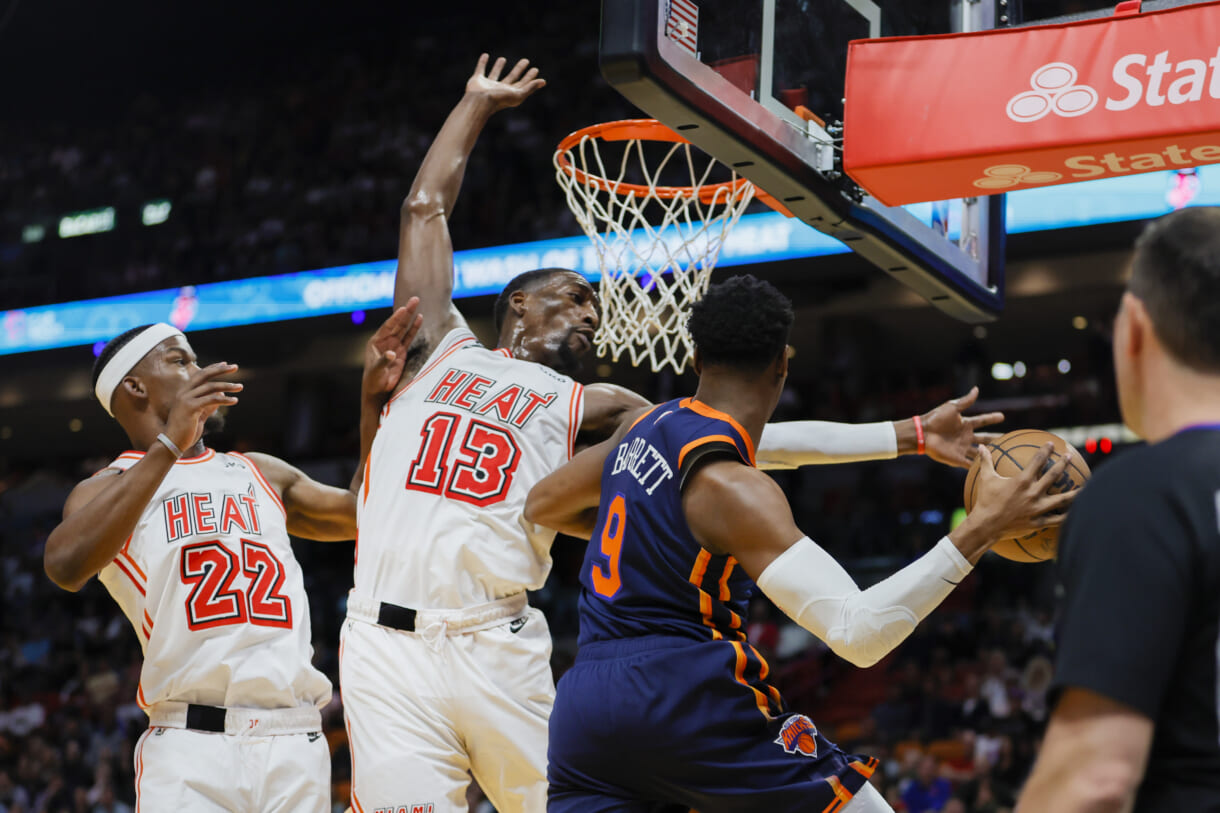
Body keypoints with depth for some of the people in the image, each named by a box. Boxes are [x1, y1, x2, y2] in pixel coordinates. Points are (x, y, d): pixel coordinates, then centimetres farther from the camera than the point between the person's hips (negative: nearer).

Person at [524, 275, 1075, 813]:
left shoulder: (644, 428, 11)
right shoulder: (730, 486, -13)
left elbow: (540, 506, 29)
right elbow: (858, 632, -22)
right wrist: (982, 528, -24)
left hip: (585, 708, 7)